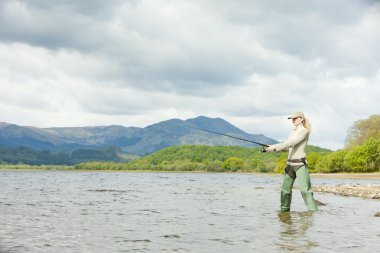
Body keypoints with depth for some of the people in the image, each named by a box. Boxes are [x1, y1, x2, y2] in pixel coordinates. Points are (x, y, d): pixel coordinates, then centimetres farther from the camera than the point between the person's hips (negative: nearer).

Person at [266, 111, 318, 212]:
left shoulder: (304, 131, -9)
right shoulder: (293, 132, 16)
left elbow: (291, 143, -20)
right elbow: (287, 147, 16)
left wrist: (275, 147, -22)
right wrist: (273, 148, -2)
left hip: (300, 164, -8)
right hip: (290, 163, 8)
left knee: (305, 189, -13)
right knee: (285, 188, 8)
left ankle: (314, 211, -12)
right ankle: (285, 210, 17)